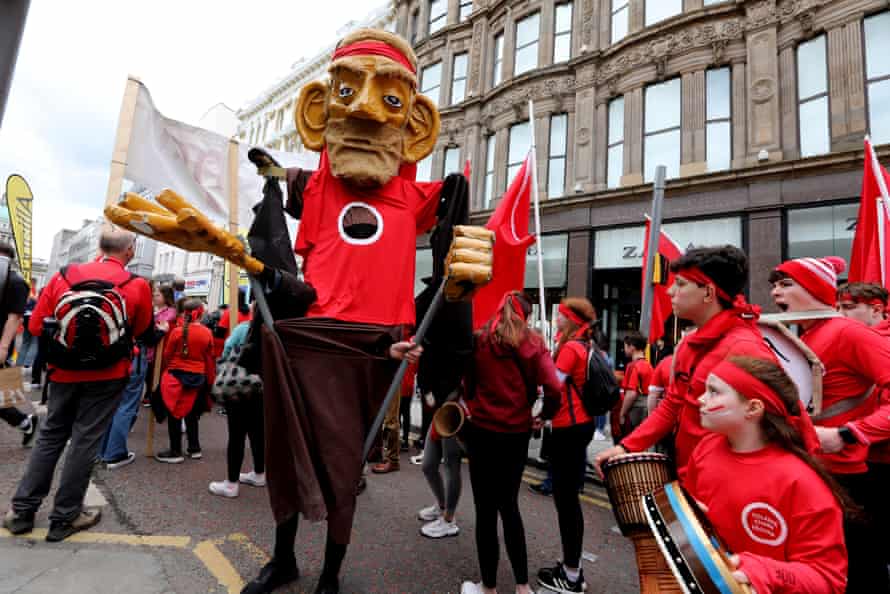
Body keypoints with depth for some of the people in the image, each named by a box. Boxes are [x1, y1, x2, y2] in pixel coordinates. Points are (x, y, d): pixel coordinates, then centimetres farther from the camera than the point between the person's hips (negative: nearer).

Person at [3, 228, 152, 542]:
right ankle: (64, 518, 17)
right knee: (85, 441, 6)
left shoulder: (64, 275, -1)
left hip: (64, 372, 3)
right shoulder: (137, 285, -10)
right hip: (107, 375, -3)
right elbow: (142, 333, -1)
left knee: (50, 436, 19)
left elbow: (36, 325, 2)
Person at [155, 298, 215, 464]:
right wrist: (210, 380, 12)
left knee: (174, 414, 7)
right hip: (198, 378, 3)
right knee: (192, 414, 17)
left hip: (177, 376, -3)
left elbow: (167, 355, 1)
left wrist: (165, 372, 20)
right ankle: (194, 448, 24)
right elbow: (210, 359, 1)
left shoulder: (177, 331, -10)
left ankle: (176, 452, 12)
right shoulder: (207, 333, -5)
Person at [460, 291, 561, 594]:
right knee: (509, 505, 20)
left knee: (486, 509, 10)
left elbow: (467, 383, -2)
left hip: (483, 430, -2)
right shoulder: (533, 343, -2)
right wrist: (545, 415, 4)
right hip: (517, 433, 2)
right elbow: (553, 389, -11)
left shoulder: (479, 340, -3)